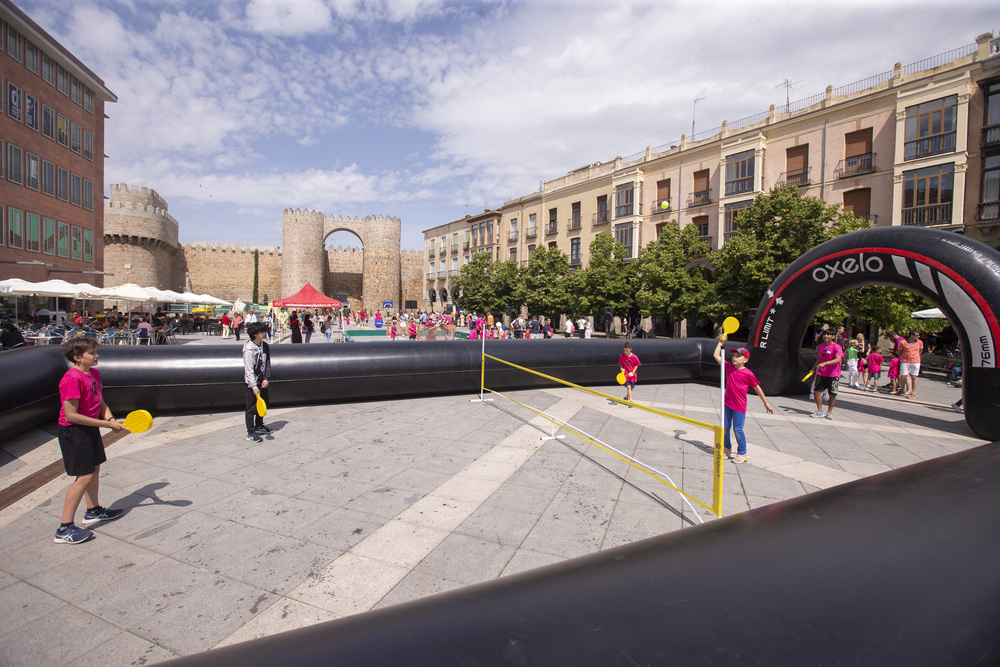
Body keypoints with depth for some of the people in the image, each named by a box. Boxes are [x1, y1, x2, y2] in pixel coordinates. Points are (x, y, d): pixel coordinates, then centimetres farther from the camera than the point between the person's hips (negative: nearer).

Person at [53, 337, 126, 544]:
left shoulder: (94, 373, 5)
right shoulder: (72, 379, -23)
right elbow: (71, 415, -23)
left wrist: (110, 419, -6)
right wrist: (106, 424, -21)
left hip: (90, 428, 9)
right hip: (73, 432, -9)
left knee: (95, 468, 19)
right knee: (84, 477, -8)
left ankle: (93, 511, 37)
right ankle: (64, 529, 3)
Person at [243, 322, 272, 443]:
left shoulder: (265, 346, 2)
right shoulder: (249, 350, -18)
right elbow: (249, 370, -20)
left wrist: (267, 378, -4)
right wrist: (254, 387, -24)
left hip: (262, 381, 7)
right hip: (252, 382, -7)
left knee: (264, 403, 18)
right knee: (252, 407, -3)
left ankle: (259, 427, 36)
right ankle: (250, 433, 6)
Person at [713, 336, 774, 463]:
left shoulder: (748, 374, -11)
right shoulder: (728, 367, 2)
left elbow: (757, 388, -1)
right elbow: (716, 355, 6)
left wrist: (766, 403, 4)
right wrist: (721, 342, 7)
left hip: (740, 406, -5)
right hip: (727, 403, 5)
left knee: (737, 429, -2)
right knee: (725, 427, 12)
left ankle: (743, 453, 16)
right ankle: (727, 448, 33)